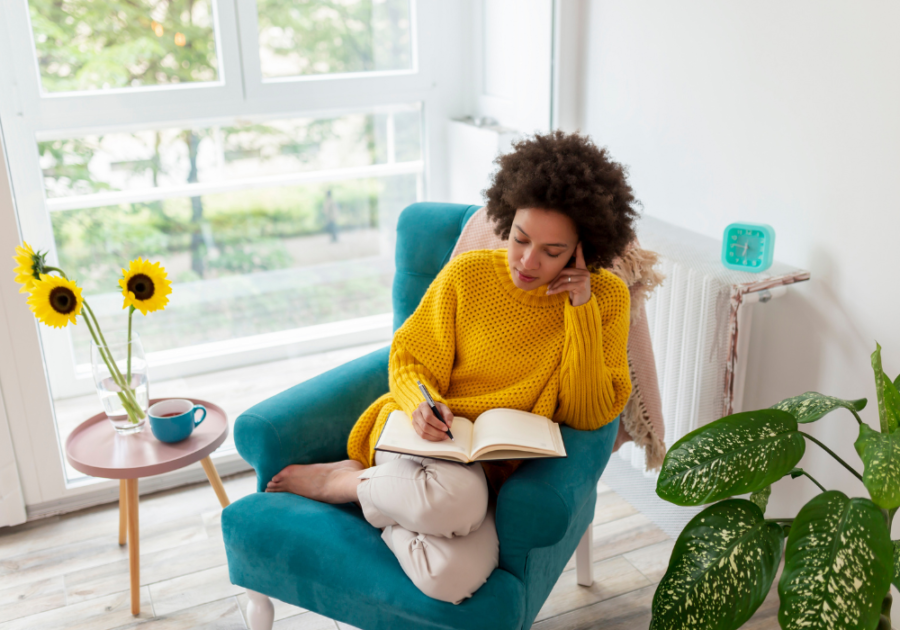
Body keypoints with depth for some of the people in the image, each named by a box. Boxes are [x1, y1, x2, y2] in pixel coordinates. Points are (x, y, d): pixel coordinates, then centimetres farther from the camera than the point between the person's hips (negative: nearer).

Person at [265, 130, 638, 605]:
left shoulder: (606, 298, -3)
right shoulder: (467, 274, -5)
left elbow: (588, 415, -7)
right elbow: (410, 361, 4)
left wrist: (583, 311, -16)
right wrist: (422, 405, -19)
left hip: (498, 471, 2)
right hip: (430, 440, -1)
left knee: (453, 577, -31)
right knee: (453, 497, -39)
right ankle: (343, 478, -8)